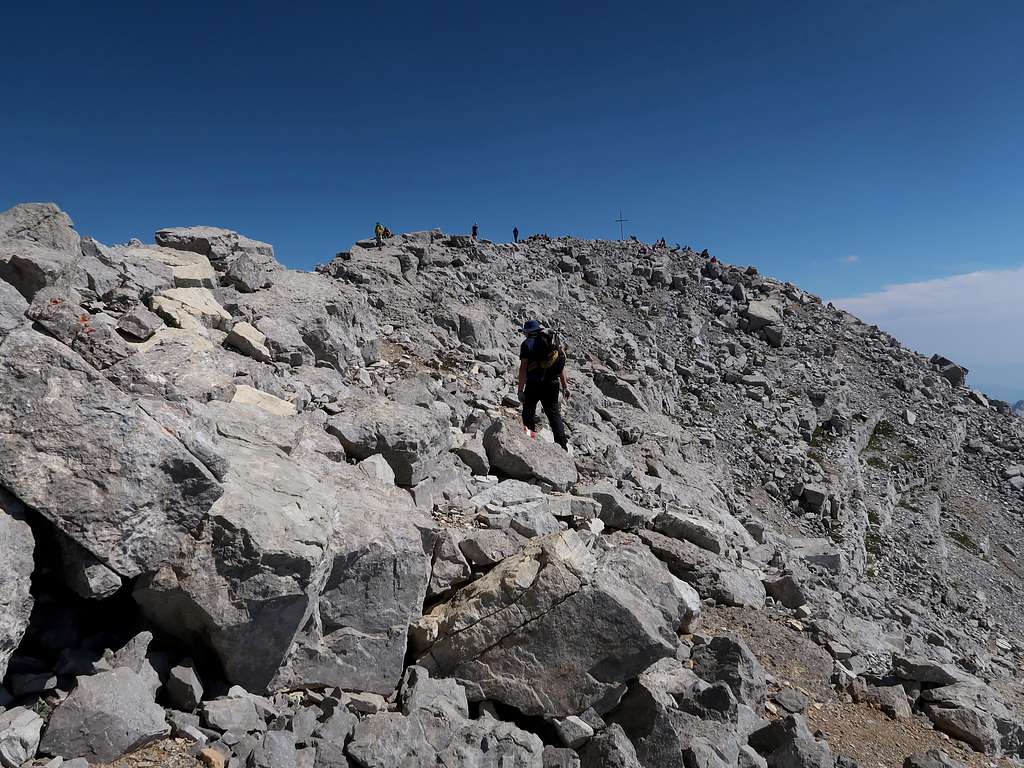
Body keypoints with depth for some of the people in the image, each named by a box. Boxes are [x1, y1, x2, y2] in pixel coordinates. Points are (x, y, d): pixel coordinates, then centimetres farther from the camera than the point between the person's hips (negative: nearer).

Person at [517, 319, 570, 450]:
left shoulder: (527, 343, -2)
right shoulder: (554, 340, 12)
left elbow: (523, 367, -10)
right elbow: (561, 365, 12)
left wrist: (520, 390, -10)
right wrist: (565, 385, 16)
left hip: (534, 384, -4)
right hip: (552, 384, 4)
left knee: (528, 412, 13)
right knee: (554, 413, 9)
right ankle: (563, 445, 1)